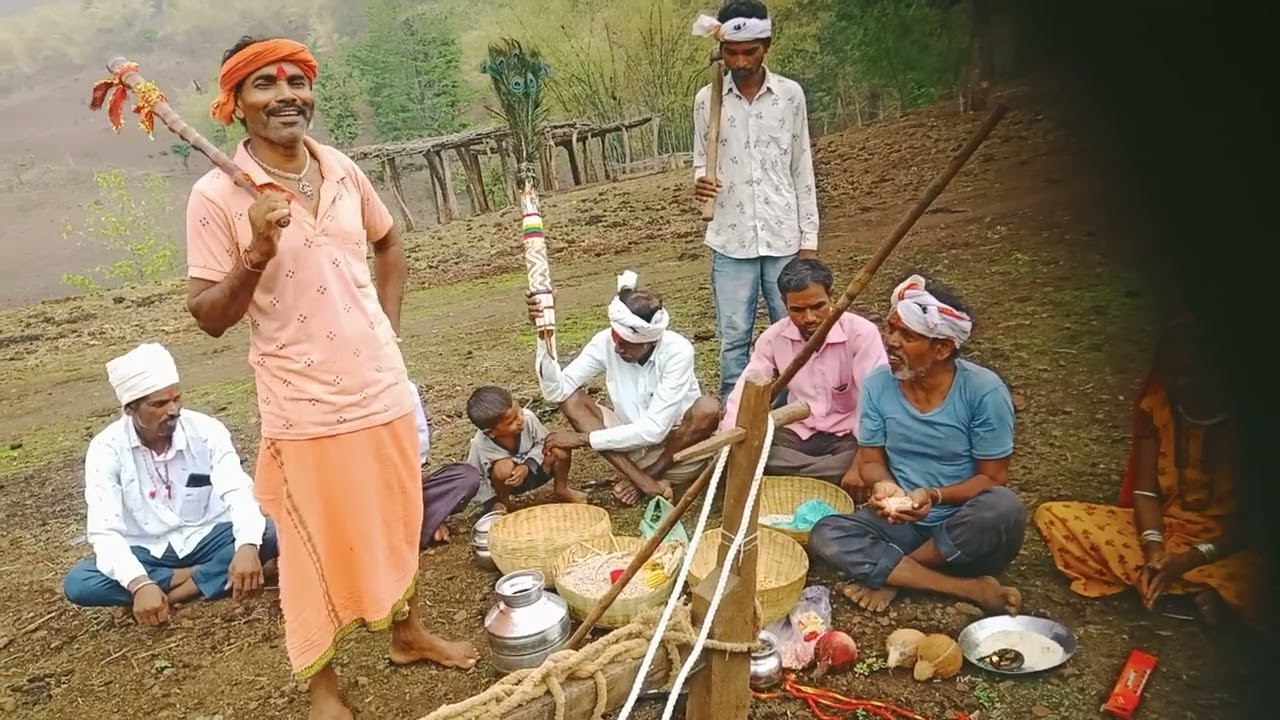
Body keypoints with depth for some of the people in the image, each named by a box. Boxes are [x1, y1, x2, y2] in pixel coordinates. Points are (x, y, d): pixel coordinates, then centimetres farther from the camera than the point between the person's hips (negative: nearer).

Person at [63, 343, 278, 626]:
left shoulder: (207, 430, -14)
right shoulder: (106, 448, -14)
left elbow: (238, 492, -24)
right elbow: (104, 531, -22)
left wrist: (247, 546, -45)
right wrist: (140, 584, -39)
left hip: (206, 538, 0)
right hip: (148, 552, 1)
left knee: (271, 534, -28)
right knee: (77, 583, -26)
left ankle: (175, 593, -24)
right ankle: (201, 576, -19)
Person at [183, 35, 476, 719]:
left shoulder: (343, 170, 3)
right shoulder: (217, 195, -11)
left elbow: (389, 244, 20)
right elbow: (208, 317, -10)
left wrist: (388, 326, 11)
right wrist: (255, 256, -25)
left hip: (383, 390, 5)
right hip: (305, 409, -4)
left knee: (396, 524, 21)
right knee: (317, 551, 9)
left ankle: (408, 633, 45)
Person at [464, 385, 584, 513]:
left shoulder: (528, 417, -28)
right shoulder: (480, 444, -30)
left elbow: (543, 442, -12)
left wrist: (528, 466, -25)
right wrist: (491, 502, -18)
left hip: (534, 469, 3)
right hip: (508, 482, -2)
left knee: (561, 449, -22)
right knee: (504, 466, -36)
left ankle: (562, 490, 8)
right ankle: (502, 502, -2)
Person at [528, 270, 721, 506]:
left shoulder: (678, 351, -25)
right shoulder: (605, 342, -15)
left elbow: (654, 429, -29)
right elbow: (555, 391, -20)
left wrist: (583, 439, -27)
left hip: (679, 446, -3)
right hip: (633, 444, 4)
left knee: (708, 408, -34)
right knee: (569, 399, -17)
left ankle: (641, 480, -13)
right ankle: (648, 484, -25)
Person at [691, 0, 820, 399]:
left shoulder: (791, 94, 1)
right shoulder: (708, 99, 1)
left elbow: (802, 170, 5)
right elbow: (701, 160, 10)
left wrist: (809, 239, 2)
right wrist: (700, 181, -16)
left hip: (783, 237, 0)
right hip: (731, 239, 0)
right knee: (733, 338, 5)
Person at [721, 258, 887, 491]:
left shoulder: (862, 333, -16)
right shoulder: (773, 337, -4)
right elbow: (744, 392, -6)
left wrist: (861, 465, -34)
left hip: (847, 436, -3)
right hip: (795, 433, 4)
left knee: (862, 477, -35)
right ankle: (830, 476, -15)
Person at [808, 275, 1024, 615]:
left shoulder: (985, 391, -16)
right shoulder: (877, 385, -7)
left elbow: (992, 477, -10)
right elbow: (871, 460, 1)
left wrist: (934, 496, -27)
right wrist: (883, 485, -23)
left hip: (965, 527, -2)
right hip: (903, 523, 3)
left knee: (1003, 508, -35)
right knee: (825, 535, -22)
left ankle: (888, 576, -14)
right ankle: (969, 588, -22)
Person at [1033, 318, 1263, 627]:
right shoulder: (1156, 405, -2)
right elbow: (1145, 490, -4)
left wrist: (1191, 559, -24)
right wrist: (1154, 550, -22)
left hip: (1225, 543, -4)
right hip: (1161, 528, 5)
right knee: (1052, 516, -18)